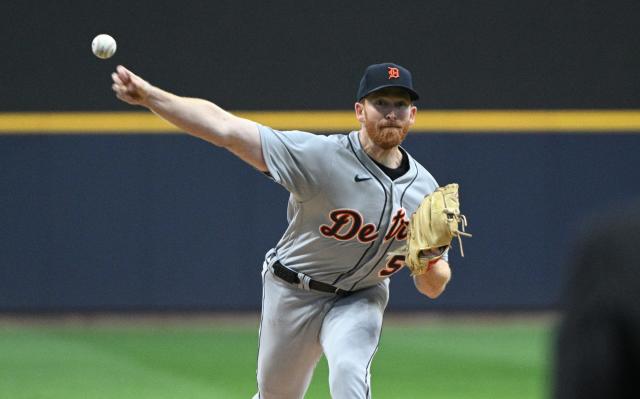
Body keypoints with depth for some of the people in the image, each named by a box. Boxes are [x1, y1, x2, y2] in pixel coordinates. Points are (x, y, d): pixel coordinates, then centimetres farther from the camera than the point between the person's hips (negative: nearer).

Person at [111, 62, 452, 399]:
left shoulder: (424, 190, -11)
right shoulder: (321, 156, -24)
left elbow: (433, 289, -5)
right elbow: (225, 128, -29)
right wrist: (148, 95, -38)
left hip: (360, 299, 1)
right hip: (292, 292, -1)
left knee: (349, 368, -30)